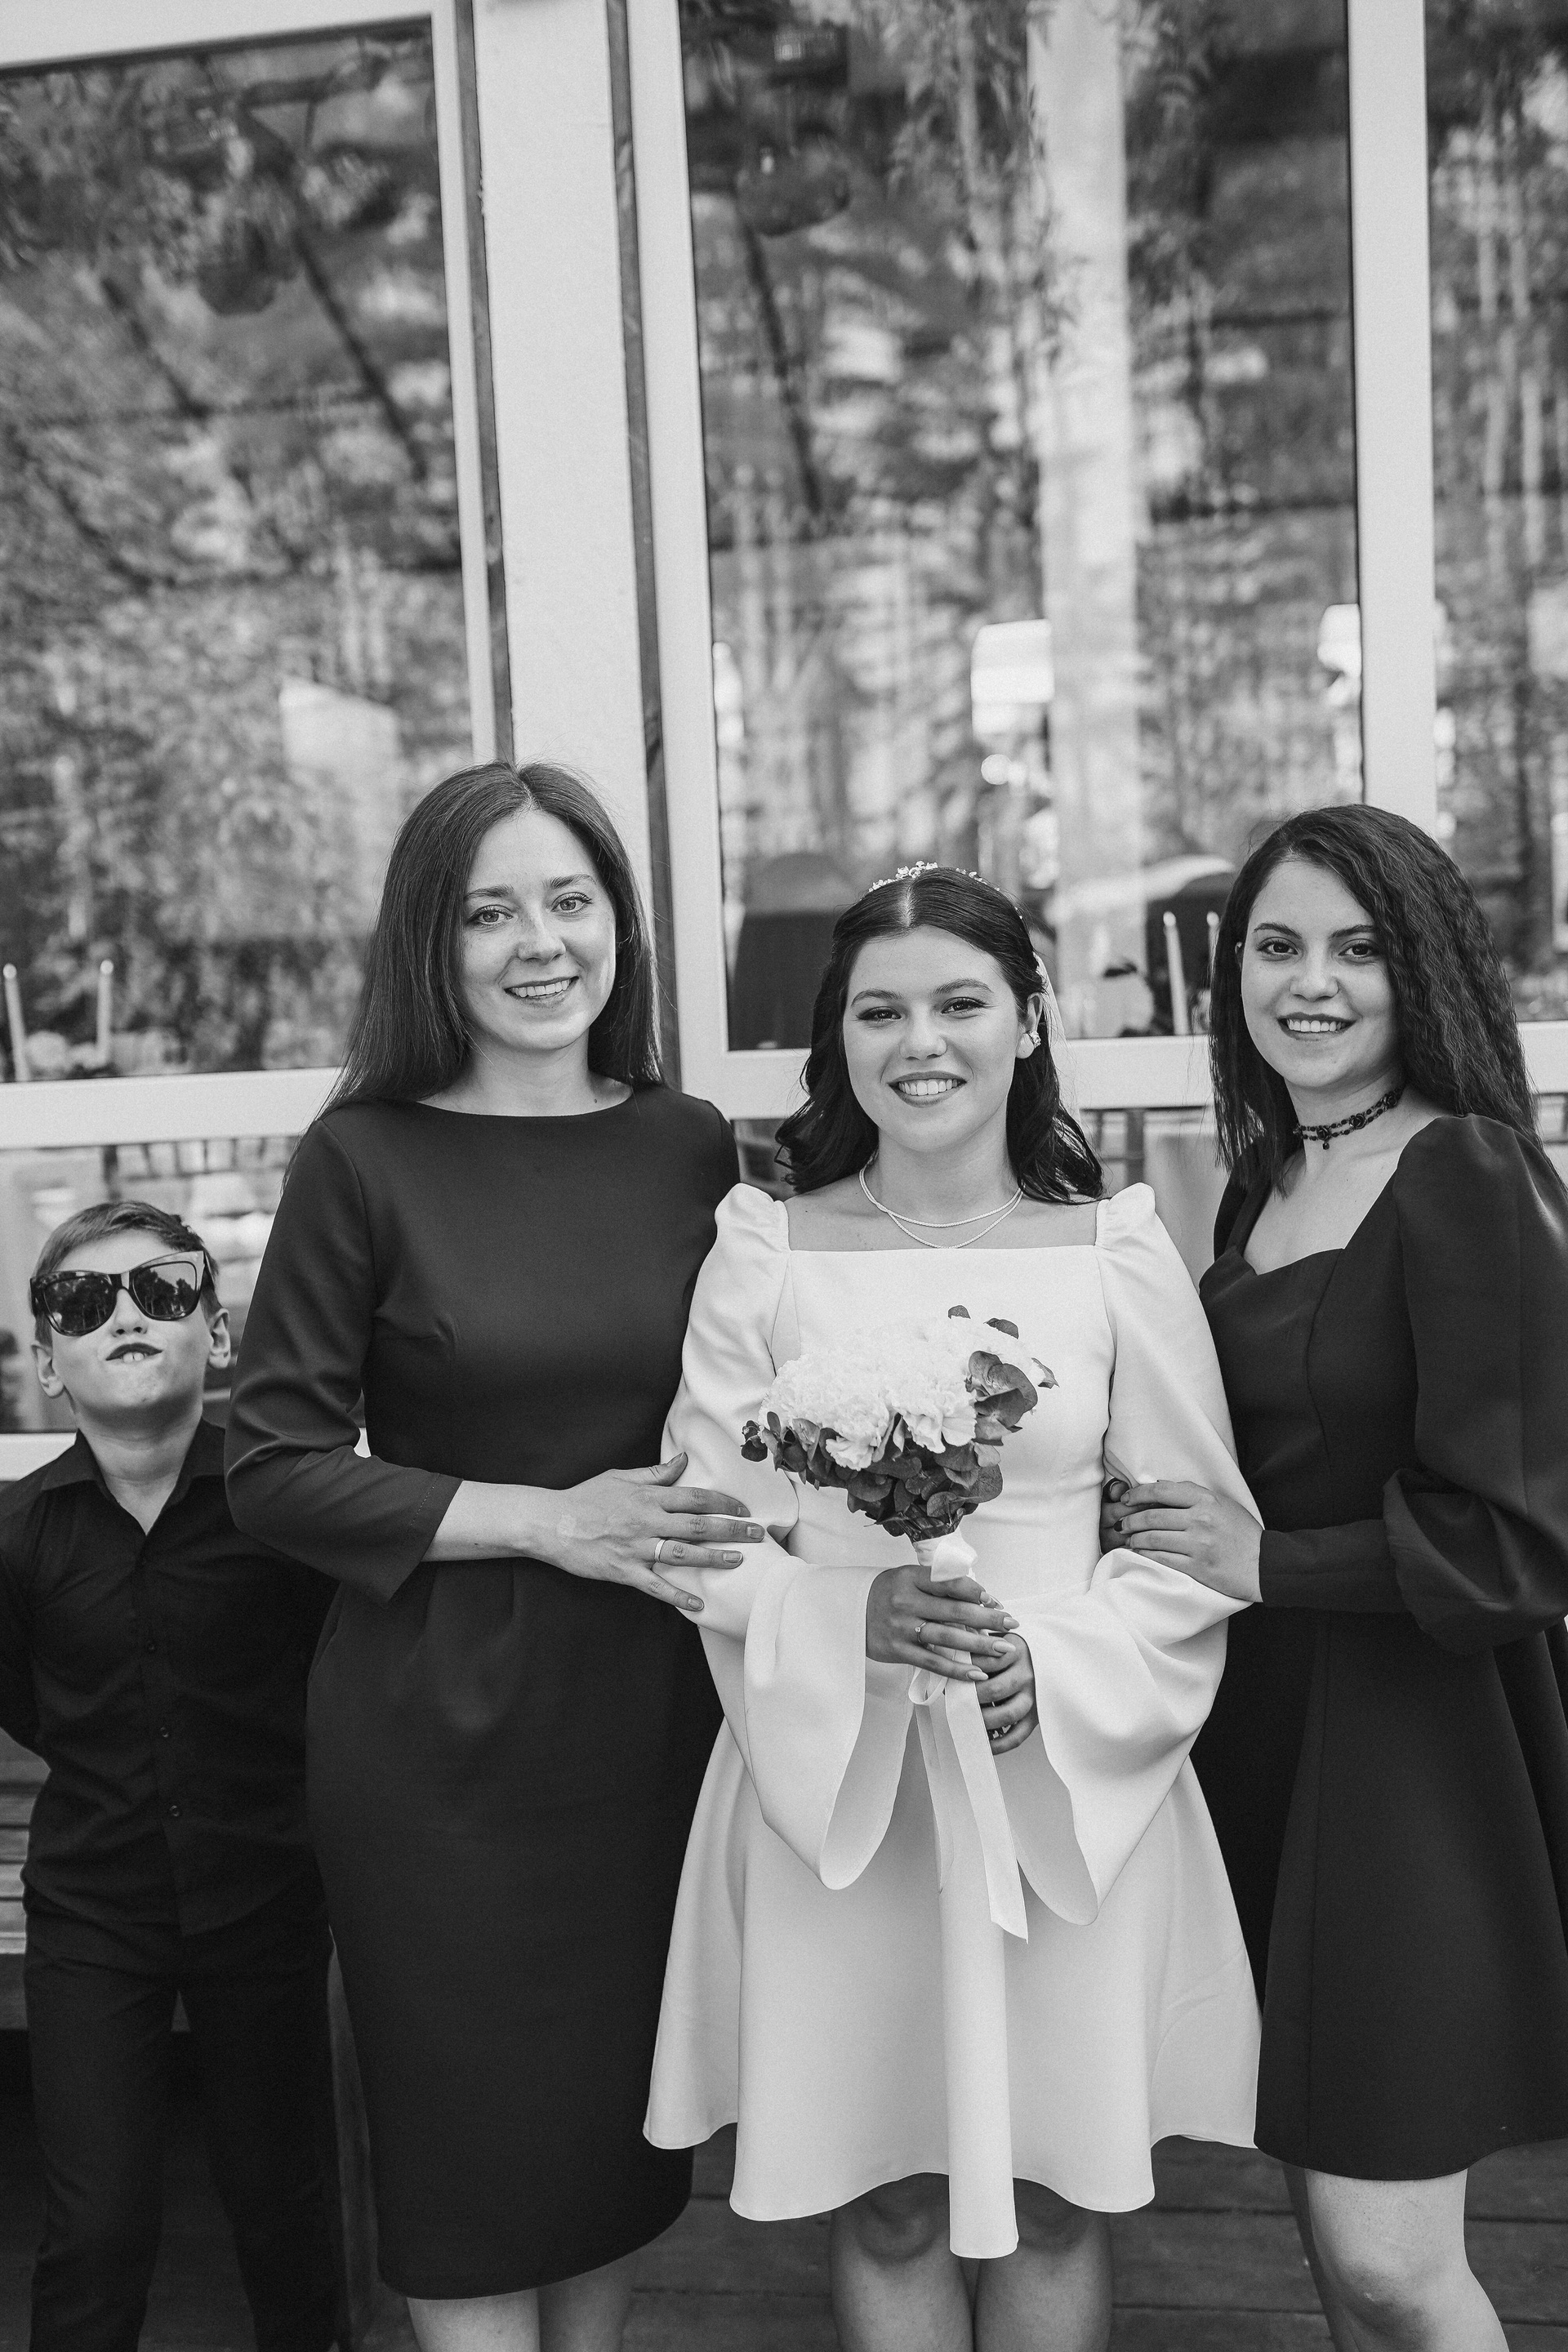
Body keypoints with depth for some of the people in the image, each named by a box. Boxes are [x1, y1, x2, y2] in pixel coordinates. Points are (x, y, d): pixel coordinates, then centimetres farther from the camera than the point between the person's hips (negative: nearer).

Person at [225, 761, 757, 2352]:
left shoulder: (689, 1148, 2)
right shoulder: (366, 1158, -8)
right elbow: (273, 1466, -9)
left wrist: (724, 1522, -5)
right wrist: (546, 1519, -15)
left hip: (651, 1710, 4)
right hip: (440, 1728, -3)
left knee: (631, 2119, 17)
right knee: (478, 2134, 10)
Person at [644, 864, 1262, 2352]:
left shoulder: (1116, 1253, -2)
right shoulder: (766, 1254, -3)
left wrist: (1059, 1666, -15)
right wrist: (857, 1618, -20)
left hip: (1072, 1778, 1)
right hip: (835, 1774, 0)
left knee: (1052, 2193, 13)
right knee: (887, 2200, 12)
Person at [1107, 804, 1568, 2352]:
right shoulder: (1263, 1182, 8)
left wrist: (1264, 1563, -12)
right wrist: (1173, 1530, 2)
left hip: (1420, 1740, -7)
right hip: (1260, 1716, 7)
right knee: (1326, 2219, 17)